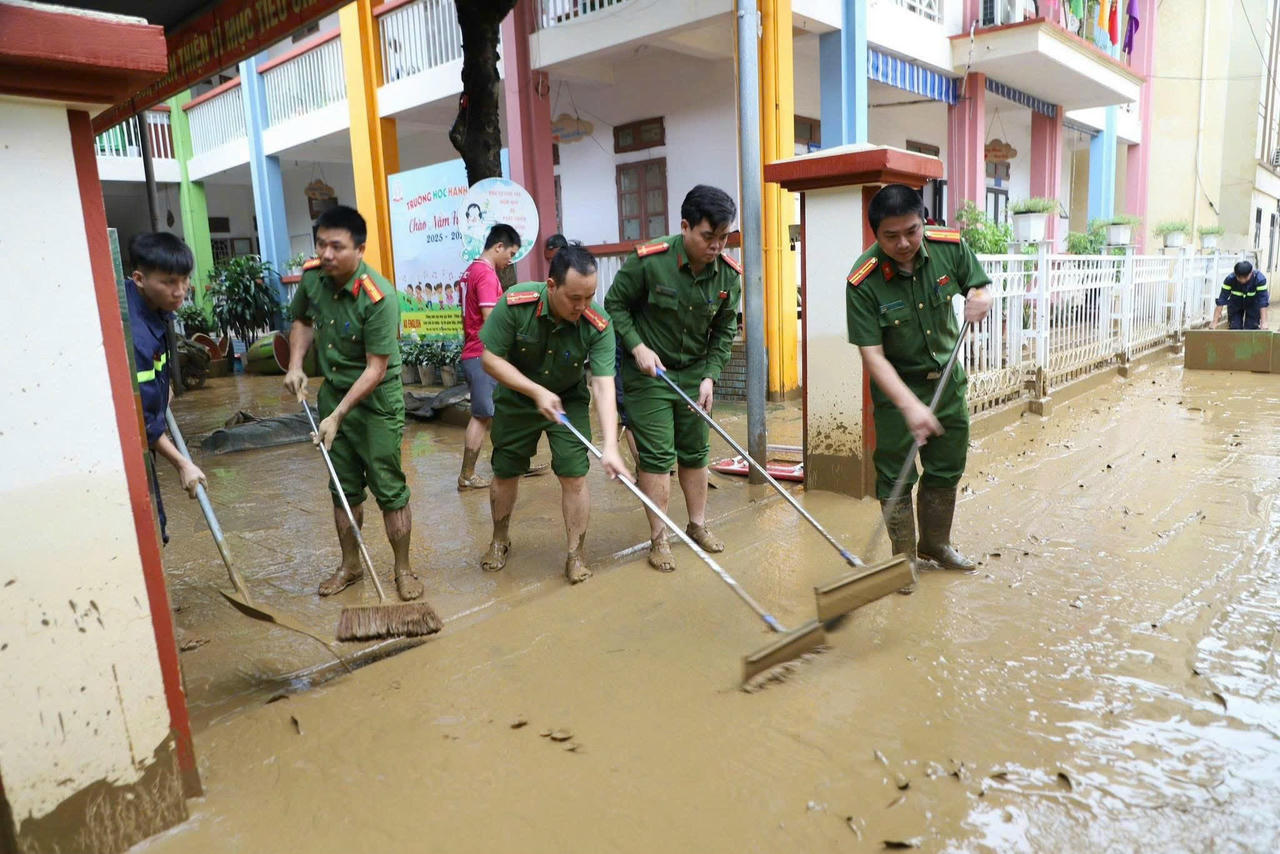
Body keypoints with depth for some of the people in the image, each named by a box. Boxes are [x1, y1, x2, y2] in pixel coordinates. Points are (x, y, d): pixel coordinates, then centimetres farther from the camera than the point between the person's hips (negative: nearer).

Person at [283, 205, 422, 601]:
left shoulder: (378, 298, -26)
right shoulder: (311, 276, -6)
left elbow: (376, 369, -23)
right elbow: (302, 320, 15)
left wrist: (338, 416, -23)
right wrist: (295, 365, -1)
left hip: (376, 402, -6)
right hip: (333, 394, 6)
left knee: (389, 489, 1)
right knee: (344, 488, 16)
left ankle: (403, 569, 17)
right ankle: (350, 564, 32)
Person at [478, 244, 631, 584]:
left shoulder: (598, 324, -28)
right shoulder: (515, 303, -29)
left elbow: (603, 386, -32)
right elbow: (491, 359, -20)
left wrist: (610, 447, -42)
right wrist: (537, 392, -30)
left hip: (568, 399, 0)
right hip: (516, 397, 1)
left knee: (574, 476, -9)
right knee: (505, 473, 11)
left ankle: (576, 553, 11)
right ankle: (500, 540, 37)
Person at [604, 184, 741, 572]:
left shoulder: (729, 274, -9)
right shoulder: (649, 260, -21)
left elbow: (724, 331, 3)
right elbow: (615, 304, -7)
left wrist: (710, 376, -4)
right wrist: (637, 347, -17)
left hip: (696, 372, 4)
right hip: (648, 371, -4)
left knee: (696, 451, 12)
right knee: (656, 454, -3)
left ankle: (698, 525, 29)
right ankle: (658, 537, 9)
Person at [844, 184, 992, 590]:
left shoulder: (950, 246, -14)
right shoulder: (863, 282, -25)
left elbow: (978, 286, 5)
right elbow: (872, 355, -27)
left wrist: (981, 298, -21)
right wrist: (910, 406, -37)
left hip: (947, 377, 5)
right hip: (896, 386, -4)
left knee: (946, 469, 16)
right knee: (896, 476, 0)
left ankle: (935, 543, 38)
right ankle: (904, 557, 19)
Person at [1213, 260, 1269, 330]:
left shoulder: (1260, 279, -33)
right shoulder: (1229, 279, -31)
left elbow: (1263, 302, -36)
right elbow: (1221, 300, -31)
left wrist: (1264, 323, -43)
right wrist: (1215, 322, -34)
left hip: (1253, 304, -1)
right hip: (1235, 303, 1)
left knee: (1251, 328, -9)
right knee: (1234, 327, -5)